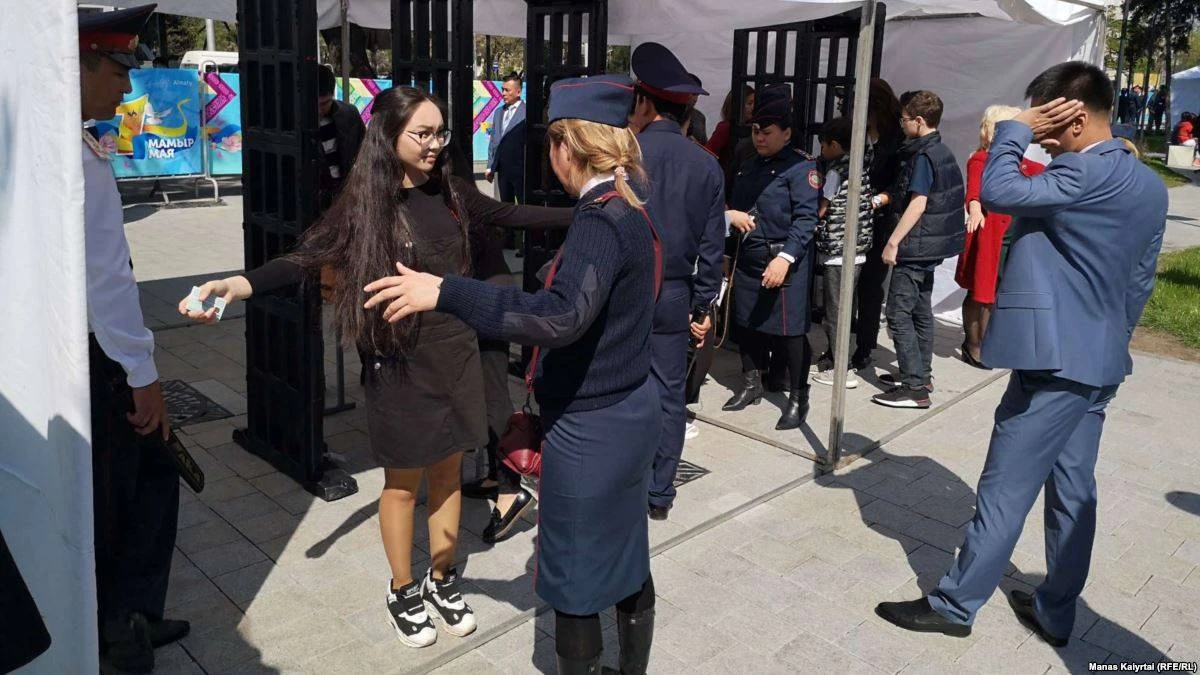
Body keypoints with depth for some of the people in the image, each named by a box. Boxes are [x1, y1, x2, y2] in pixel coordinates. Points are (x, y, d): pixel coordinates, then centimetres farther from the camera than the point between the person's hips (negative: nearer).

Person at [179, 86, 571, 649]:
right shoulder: (365, 203, -12)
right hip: (399, 361, -4)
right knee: (403, 480, 9)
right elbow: (307, 258, -21)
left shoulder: (450, 192, 2)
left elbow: (510, 215, 14)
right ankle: (402, 592, 30)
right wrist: (236, 285, -38)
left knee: (447, 471, 15)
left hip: (456, 354, 5)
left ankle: (442, 580, 34)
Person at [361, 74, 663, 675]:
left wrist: (446, 293, -40)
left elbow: (560, 316, -39)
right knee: (626, 558, 23)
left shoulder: (602, 218, -23)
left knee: (575, 582, 7)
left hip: (589, 430, -10)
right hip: (628, 415, 10)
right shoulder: (627, 208, 6)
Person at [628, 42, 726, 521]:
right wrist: (704, 307, 9)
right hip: (673, 297, 3)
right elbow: (713, 246, 2)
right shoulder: (707, 166, 0)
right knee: (668, 395, 11)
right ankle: (659, 494, 20)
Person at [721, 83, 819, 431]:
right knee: (747, 323, 13)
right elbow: (735, 205, 23)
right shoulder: (749, 167, 16)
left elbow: (806, 218, -15)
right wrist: (732, 215, -1)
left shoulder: (801, 166, -7)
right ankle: (752, 385, 29)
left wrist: (785, 258, -25)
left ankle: (798, 398, 8)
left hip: (784, 260, -7)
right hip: (749, 258, 7)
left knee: (789, 329, -3)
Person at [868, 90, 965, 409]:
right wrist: (883, 197, 7)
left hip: (915, 246, -10)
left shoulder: (923, 156, -16)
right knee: (921, 311, 17)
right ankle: (922, 374, 27)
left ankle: (914, 387, -8)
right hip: (931, 246, 10)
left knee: (899, 315, -7)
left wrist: (893, 242, -20)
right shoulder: (943, 152, 12)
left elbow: (918, 204, -22)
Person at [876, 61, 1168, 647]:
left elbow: (996, 192, -24)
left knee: (1005, 490, 0)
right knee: (1072, 489, 15)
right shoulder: (1149, 186, 11)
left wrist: (1017, 128, -11)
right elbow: (1139, 281, 16)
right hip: (1099, 362, 10)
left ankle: (955, 605, 12)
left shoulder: (1088, 174, -19)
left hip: (1054, 361, -10)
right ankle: (1056, 612, 26)